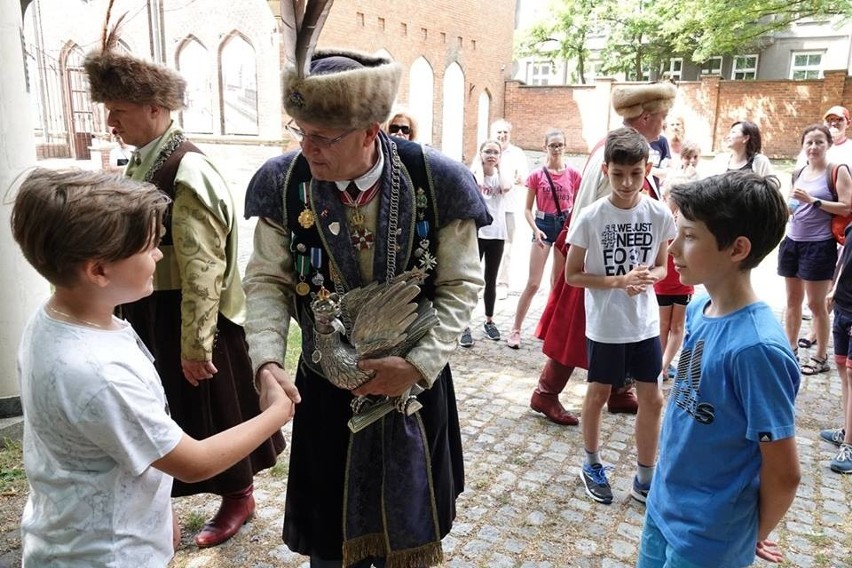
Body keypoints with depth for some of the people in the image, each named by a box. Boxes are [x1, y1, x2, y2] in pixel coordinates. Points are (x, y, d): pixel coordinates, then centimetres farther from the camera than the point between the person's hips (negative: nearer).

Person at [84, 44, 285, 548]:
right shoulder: (143, 164, 6)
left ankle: (239, 497, 31)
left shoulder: (188, 174, -21)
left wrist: (195, 344, -20)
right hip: (150, 316, 8)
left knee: (211, 408, 9)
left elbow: (202, 270, -23)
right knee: (174, 408, 22)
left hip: (189, 318, -8)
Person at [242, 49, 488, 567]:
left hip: (416, 383, 0)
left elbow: (462, 284, -9)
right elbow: (267, 281, -5)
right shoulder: (284, 183, -12)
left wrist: (419, 364, -19)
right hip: (325, 388, 1)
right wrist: (267, 359, -21)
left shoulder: (435, 180, -16)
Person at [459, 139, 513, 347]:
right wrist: (479, 165, -11)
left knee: (491, 281, 13)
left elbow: (507, 187, -17)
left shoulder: (501, 175, 7)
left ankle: (489, 321, 26)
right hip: (475, 233, -3)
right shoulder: (474, 173, -2)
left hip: (497, 234, 3)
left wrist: (499, 166, -4)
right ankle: (465, 327, 0)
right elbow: (477, 184, -25)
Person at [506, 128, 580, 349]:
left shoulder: (573, 174, 1)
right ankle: (515, 329, 5)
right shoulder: (536, 175, -3)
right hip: (544, 225, -2)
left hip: (566, 225, 2)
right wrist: (535, 229, -16)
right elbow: (528, 209, -1)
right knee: (533, 283, -5)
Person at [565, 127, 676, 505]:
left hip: (645, 324, 3)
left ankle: (645, 479, 26)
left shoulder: (660, 214, -5)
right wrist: (620, 281, -20)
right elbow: (572, 275, -8)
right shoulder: (590, 217, -14)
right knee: (599, 394, 13)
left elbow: (661, 266, 8)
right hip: (604, 325, -3)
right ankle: (592, 466, 34)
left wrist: (647, 278, -16)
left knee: (652, 399, 8)